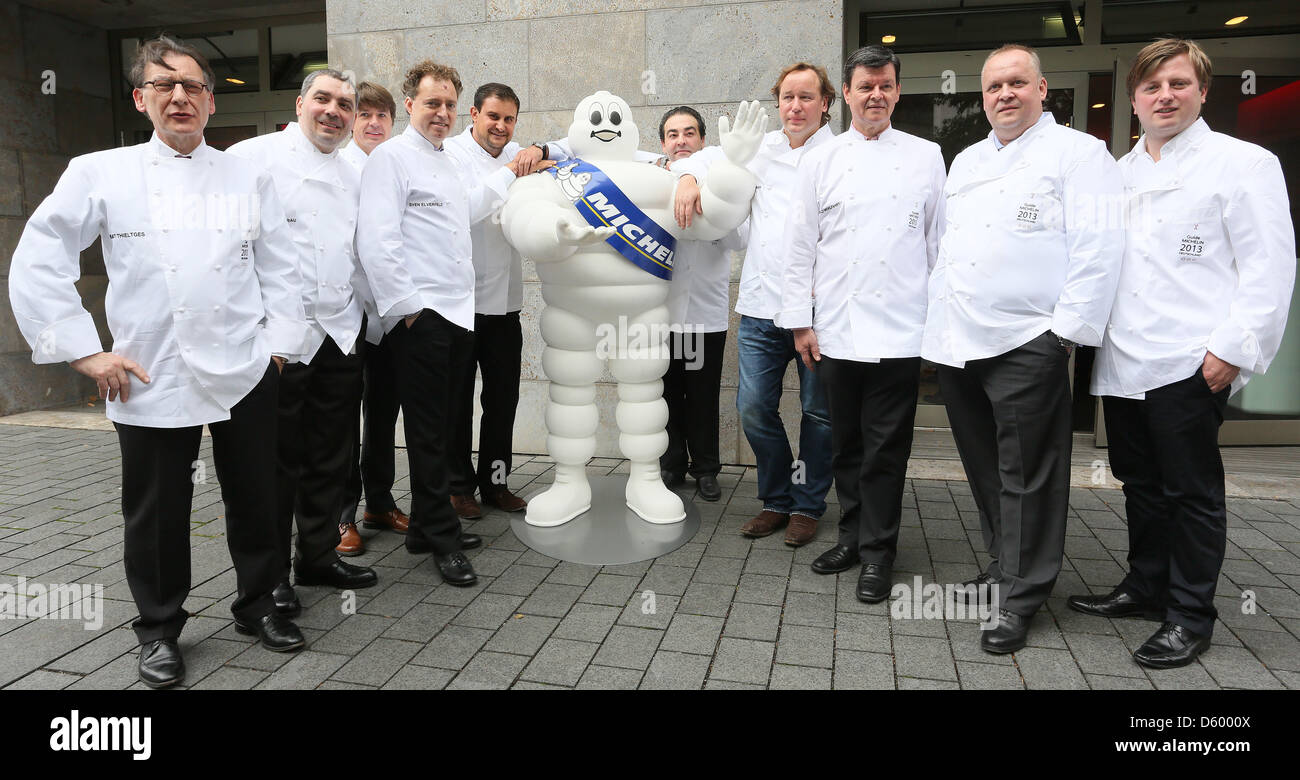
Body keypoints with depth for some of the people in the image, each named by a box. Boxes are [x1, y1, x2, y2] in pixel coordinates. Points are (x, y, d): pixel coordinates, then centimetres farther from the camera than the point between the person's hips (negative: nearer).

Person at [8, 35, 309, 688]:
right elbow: (35, 263, 2)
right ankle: (159, 628, 28)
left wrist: (279, 344, 3)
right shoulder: (100, 173, 3)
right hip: (151, 379, -1)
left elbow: (279, 269, 9)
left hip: (245, 372, 1)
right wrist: (84, 351, -5)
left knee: (254, 499, 10)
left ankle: (258, 605, 31)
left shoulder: (248, 177, 8)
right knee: (156, 514, 8)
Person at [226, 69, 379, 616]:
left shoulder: (353, 177, 17)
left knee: (331, 457, 13)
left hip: (342, 338, 6)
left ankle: (319, 555, 28)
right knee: (277, 458, 4)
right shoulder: (254, 158, -3)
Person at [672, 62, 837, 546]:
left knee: (818, 411, 6)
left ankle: (808, 505, 22)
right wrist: (689, 177, 3)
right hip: (761, 306, 4)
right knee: (754, 407, 4)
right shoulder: (760, 149, 14)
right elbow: (709, 156, 26)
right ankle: (777, 500, 22)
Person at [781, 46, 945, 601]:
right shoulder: (820, 161, 8)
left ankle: (878, 551, 16)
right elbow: (800, 246, 6)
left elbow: (939, 242, 7)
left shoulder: (926, 156, 8)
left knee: (886, 448, 3)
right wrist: (800, 321, 1)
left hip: (898, 330, -1)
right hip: (836, 329, 1)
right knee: (846, 442, 11)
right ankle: (852, 534, 28)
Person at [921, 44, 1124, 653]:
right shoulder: (965, 163, 21)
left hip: (1026, 345, -6)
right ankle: (1004, 565, 30)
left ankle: (1021, 596, 10)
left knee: (1025, 477, -1)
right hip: (956, 344, 7)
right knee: (984, 467, 14)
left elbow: (1098, 248, -8)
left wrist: (1069, 329, -15)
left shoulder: (1077, 152, 1)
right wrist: (936, 317, 15)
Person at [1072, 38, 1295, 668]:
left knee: (1192, 493, 3)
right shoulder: (1119, 173, 16)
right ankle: (1146, 586, 31)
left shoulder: (1243, 163, -1)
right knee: (1140, 484, 15)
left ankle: (1189, 616, 16)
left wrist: (1232, 347, -14)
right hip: (1122, 363, 6)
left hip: (1189, 366, -6)